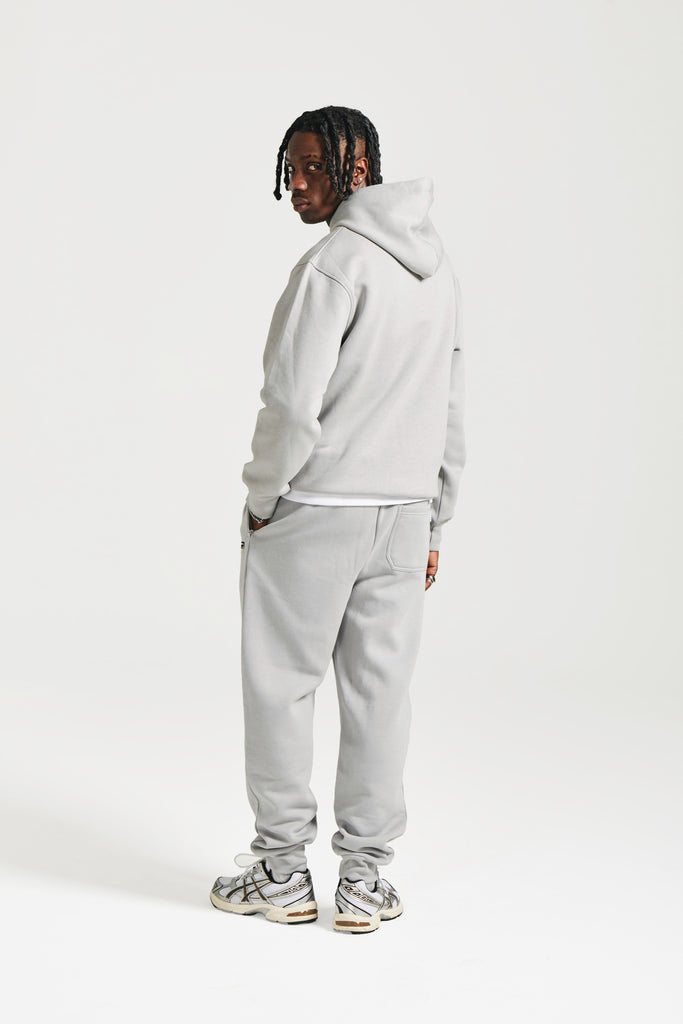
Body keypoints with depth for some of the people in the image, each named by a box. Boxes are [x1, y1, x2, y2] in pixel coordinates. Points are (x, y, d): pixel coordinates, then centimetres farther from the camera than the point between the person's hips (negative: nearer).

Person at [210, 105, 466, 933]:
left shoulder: (335, 263, -14)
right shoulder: (438, 268, 12)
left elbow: (294, 403, -20)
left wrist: (260, 500, -6)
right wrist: (431, 524, 20)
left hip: (310, 513, -7)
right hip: (403, 512, 7)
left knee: (281, 685, 6)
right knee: (379, 688, 9)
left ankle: (282, 871, 16)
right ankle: (365, 879, 17)